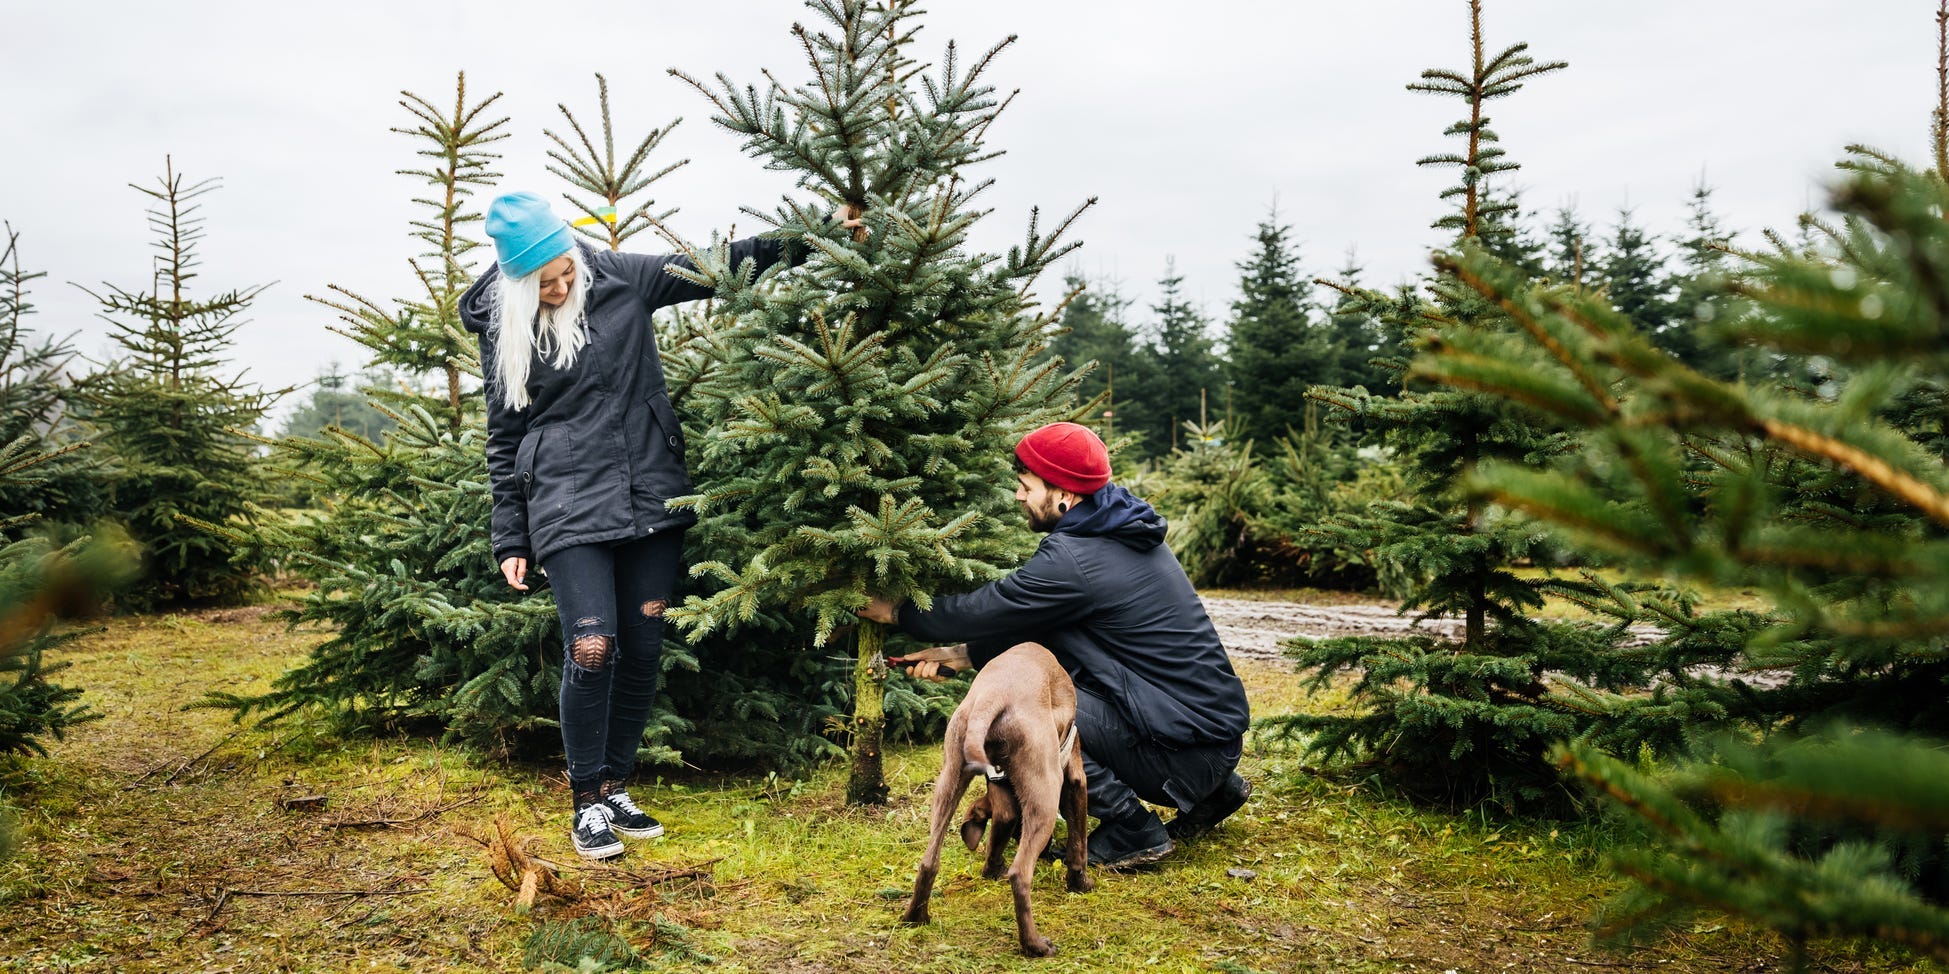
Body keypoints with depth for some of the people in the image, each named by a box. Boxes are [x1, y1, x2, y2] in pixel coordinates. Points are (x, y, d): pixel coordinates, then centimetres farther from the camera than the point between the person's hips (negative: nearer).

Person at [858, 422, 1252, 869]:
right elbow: (1031, 625, 18)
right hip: (1216, 723, 9)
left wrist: (896, 612, 7)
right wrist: (961, 655, 14)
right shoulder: (1123, 533, 10)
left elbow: (983, 609, -9)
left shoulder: (1074, 561, -20)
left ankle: (1132, 830, -3)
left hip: (1189, 751, -9)